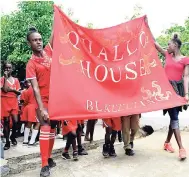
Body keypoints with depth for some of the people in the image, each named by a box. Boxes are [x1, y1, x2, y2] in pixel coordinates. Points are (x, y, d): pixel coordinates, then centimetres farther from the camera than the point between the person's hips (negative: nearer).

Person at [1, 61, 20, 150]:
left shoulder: (15, 80, 10)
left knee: (15, 121, -5)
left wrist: (13, 90, -11)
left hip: (14, 101, 3)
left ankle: (13, 136, 22)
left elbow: (19, 92, 7)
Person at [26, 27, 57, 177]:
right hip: (44, 100, -5)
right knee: (45, 128, -9)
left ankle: (49, 158, 24)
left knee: (52, 128, 11)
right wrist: (41, 109, -22)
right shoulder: (31, 64, -9)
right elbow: (35, 88, -16)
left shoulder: (48, 51, 4)